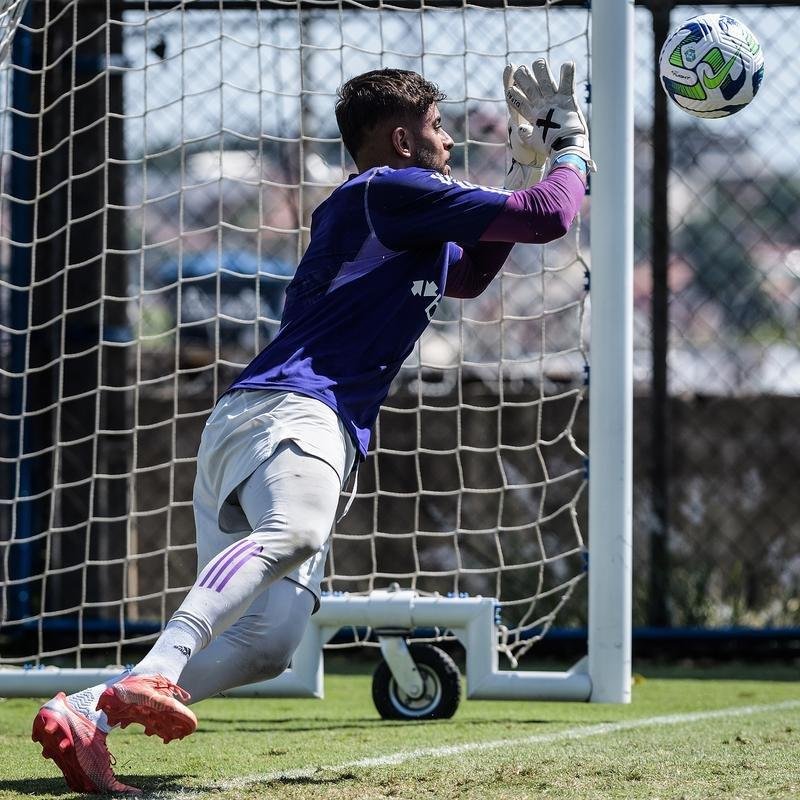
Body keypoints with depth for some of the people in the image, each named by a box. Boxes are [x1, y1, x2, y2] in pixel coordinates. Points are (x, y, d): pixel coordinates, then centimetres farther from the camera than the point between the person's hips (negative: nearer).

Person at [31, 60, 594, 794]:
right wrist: (571, 150, 20)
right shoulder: (394, 190, 3)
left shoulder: (362, 212, 32)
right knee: (292, 533, -40)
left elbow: (470, 274, 47)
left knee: (267, 645, -5)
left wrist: (528, 161, 40)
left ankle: (86, 712, -17)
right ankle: (154, 675, -58)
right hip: (290, 409, -10)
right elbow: (548, 217, 0)